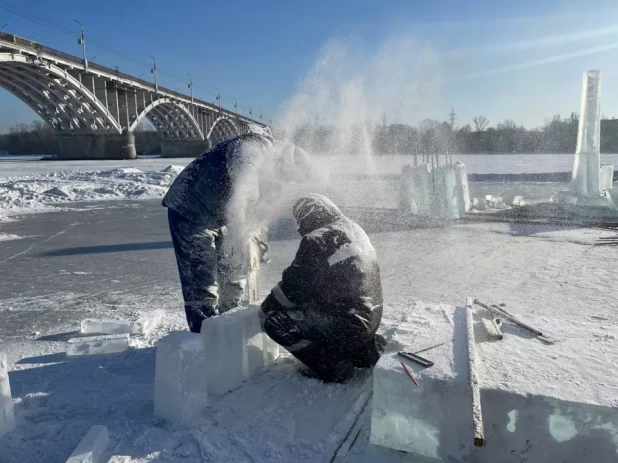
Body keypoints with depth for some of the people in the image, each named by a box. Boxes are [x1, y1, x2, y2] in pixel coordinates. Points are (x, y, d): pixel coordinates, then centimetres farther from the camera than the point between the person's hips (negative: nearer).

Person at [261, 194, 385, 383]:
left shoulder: (317, 240, -16)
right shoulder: (355, 230, 11)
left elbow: (294, 286, -11)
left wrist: (266, 306, 8)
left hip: (347, 325, -9)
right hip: (370, 318, 9)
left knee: (275, 320, -6)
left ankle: (333, 367, 0)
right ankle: (367, 348, 19)